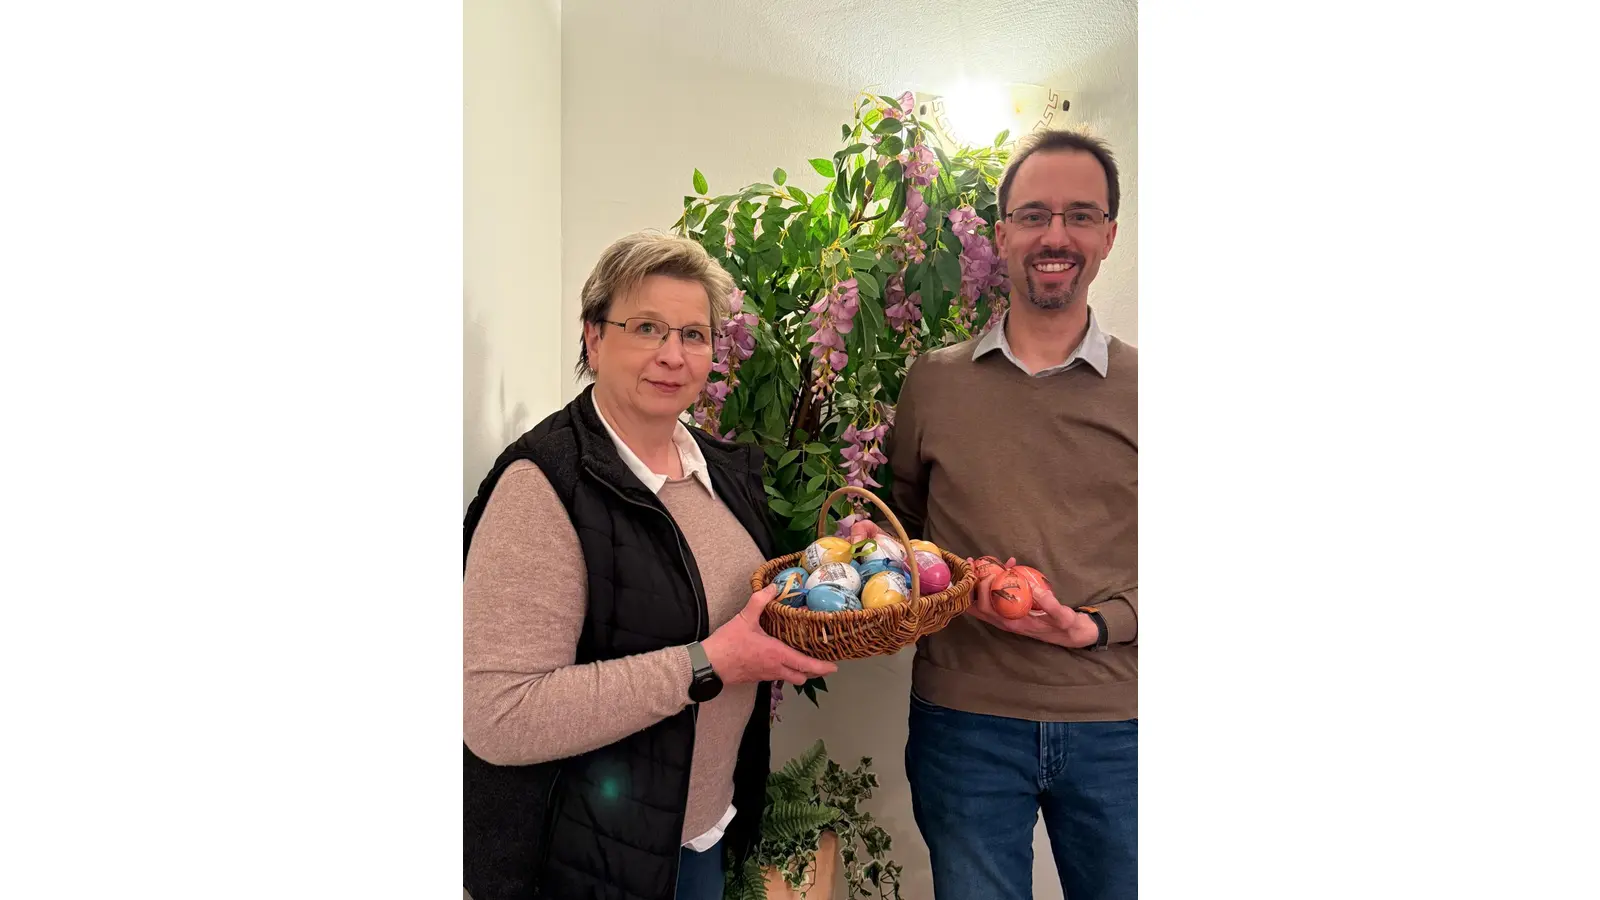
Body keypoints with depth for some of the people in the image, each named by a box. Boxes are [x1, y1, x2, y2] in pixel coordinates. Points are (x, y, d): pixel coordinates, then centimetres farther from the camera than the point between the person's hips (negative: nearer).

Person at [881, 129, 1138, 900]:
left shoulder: (1137, 390, 0)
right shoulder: (932, 382, 2)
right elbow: (896, 526, 12)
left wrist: (1094, 625, -14)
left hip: (1113, 726, 0)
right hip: (964, 719, 0)